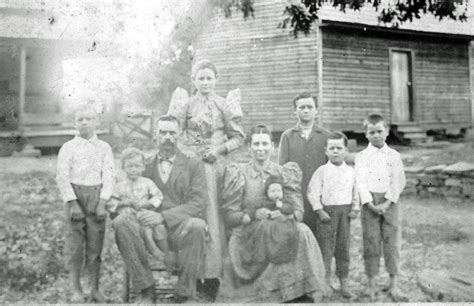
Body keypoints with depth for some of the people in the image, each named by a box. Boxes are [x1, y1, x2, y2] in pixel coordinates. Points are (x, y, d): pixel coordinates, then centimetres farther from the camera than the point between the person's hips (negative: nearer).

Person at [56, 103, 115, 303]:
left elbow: (109, 177, 0)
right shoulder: (68, 148, 2)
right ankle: (76, 289, 10)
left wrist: (102, 203, -10)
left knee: (96, 243, 3)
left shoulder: (104, 148, 5)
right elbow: (62, 177, -3)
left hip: (97, 195, 1)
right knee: (74, 243, 0)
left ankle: (95, 289, 12)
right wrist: (73, 203, -12)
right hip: (74, 194, -1)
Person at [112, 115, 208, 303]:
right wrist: (139, 213, -9)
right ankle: (146, 289, -16)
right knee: (120, 221, -26)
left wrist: (164, 216, -17)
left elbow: (198, 203, -4)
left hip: (181, 229, -2)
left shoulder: (193, 165, 8)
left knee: (196, 225, -36)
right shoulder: (145, 166, 18)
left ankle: (185, 294, -21)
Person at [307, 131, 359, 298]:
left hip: (345, 212, 3)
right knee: (326, 247, 0)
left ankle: (344, 284, 20)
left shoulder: (351, 172, 7)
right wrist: (320, 211, -12)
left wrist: (355, 209, 1)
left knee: (343, 248, 9)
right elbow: (312, 192, -6)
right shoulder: (322, 171, -4)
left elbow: (355, 193, 13)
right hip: (327, 211, -3)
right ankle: (326, 283, 11)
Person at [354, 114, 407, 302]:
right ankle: (371, 284, 15)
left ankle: (394, 286, 10)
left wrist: (387, 202, -12)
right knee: (371, 243, 3)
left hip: (390, 202, 1)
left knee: (392, 242, 2)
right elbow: (361, 182, -5)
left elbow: (398, 181, -1)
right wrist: (370, 204, -16)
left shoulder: (394, 156, 6)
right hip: (370, 203, -1)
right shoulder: (362, 156, 3)